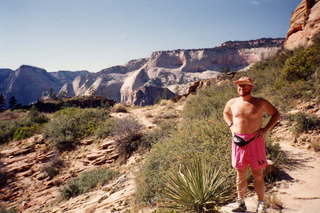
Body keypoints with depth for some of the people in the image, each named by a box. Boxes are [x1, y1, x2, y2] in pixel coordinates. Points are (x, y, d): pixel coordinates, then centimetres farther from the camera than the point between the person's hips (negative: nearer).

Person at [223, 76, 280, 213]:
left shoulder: (260, 103, -2)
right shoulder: (232, 103, 6)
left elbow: (276, 114, 8)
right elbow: (225, 113, 26)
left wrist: (265, 129, -4)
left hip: (255, 140, -2)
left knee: (258, 174, 3)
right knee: (240, 173, 10)